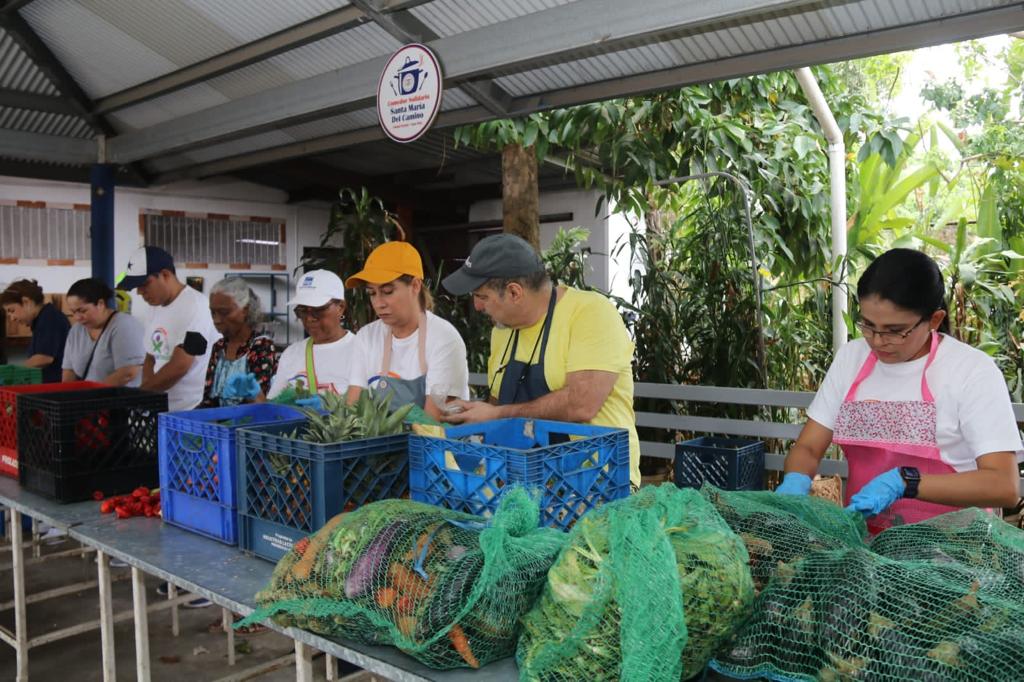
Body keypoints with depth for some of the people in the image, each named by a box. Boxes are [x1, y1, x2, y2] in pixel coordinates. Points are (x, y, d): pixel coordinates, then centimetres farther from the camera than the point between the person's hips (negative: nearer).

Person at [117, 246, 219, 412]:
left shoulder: (194, 305, -16)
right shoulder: (158, 308, 12)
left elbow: (178, 367, -20)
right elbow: (151, 358, 17)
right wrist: (147, 393, -1)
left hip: (194, 411, -7)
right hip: (162, 408, 7)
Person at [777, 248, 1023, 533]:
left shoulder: (973, 371, -9)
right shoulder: (850, 358, 4)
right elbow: (807, 447, 6)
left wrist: (904, 482, -26)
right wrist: (795, 480, -15)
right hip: (862, 536, 4)